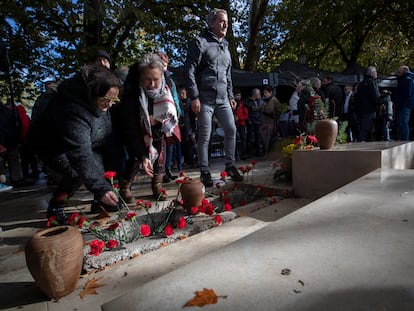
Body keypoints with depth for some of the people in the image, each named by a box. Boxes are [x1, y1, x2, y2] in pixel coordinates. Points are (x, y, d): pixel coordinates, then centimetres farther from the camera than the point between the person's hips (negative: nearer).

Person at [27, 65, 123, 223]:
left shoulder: (100, 103, -15)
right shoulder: (73, 111, -40)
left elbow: (105, 133, 2)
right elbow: (81, 156, -47)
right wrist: (101, 188, -52)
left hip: (82, 142, 8)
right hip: (53, 147, -7)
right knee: (77, 173, -29)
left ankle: (100, 203, 7)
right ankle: (55, 207, -4)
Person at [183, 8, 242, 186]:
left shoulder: (225, 47, 20)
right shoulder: (200, 43, -2)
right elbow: (189, 71, -9)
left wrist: (230, 96, 17)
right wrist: (194, 97, -15)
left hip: (223, 99, 7)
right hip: (205, 98, -6)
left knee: (231, 130, 3)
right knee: (205, 136, -3)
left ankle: (230, 166, 17)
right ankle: (204, 171, 9)